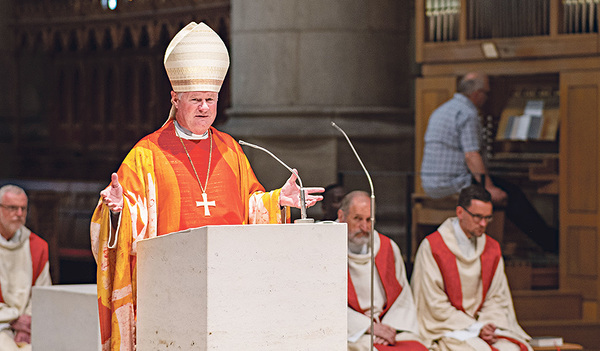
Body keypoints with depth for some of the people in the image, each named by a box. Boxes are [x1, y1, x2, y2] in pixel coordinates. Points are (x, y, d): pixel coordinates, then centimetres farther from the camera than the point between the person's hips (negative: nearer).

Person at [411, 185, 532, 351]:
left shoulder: (492, 248, 11)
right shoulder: (432, 247, -6)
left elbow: (497, 297, 12)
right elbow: (436, 304, -9)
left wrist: (487, 324, -10)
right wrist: (475, 329, -15)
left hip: (483, 324, 5)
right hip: (446, 328, -5)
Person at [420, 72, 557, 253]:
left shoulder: (441, 110, 18)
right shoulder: (468, 113, -13)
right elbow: (471, 156, -21)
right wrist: (490, 188, -20)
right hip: (454, 184, -10)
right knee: (512, 194, -5)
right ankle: (551, 241, -2)